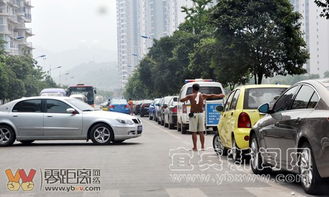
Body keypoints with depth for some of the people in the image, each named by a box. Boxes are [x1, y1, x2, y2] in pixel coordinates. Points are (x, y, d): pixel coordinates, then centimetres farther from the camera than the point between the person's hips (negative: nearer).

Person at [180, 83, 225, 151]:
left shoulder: (190, 96, -3)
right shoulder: (202, 95, 5)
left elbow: (181, 100, -8)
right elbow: (212, 96, 15)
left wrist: (187, 99, 14)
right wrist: (220, 96, 29)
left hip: (193, 114, -3)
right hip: (201, 114, 3)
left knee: (194, 132, 1)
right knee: (201, 132, 10)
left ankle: (195, 147, -1)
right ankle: (202, 146, 10)